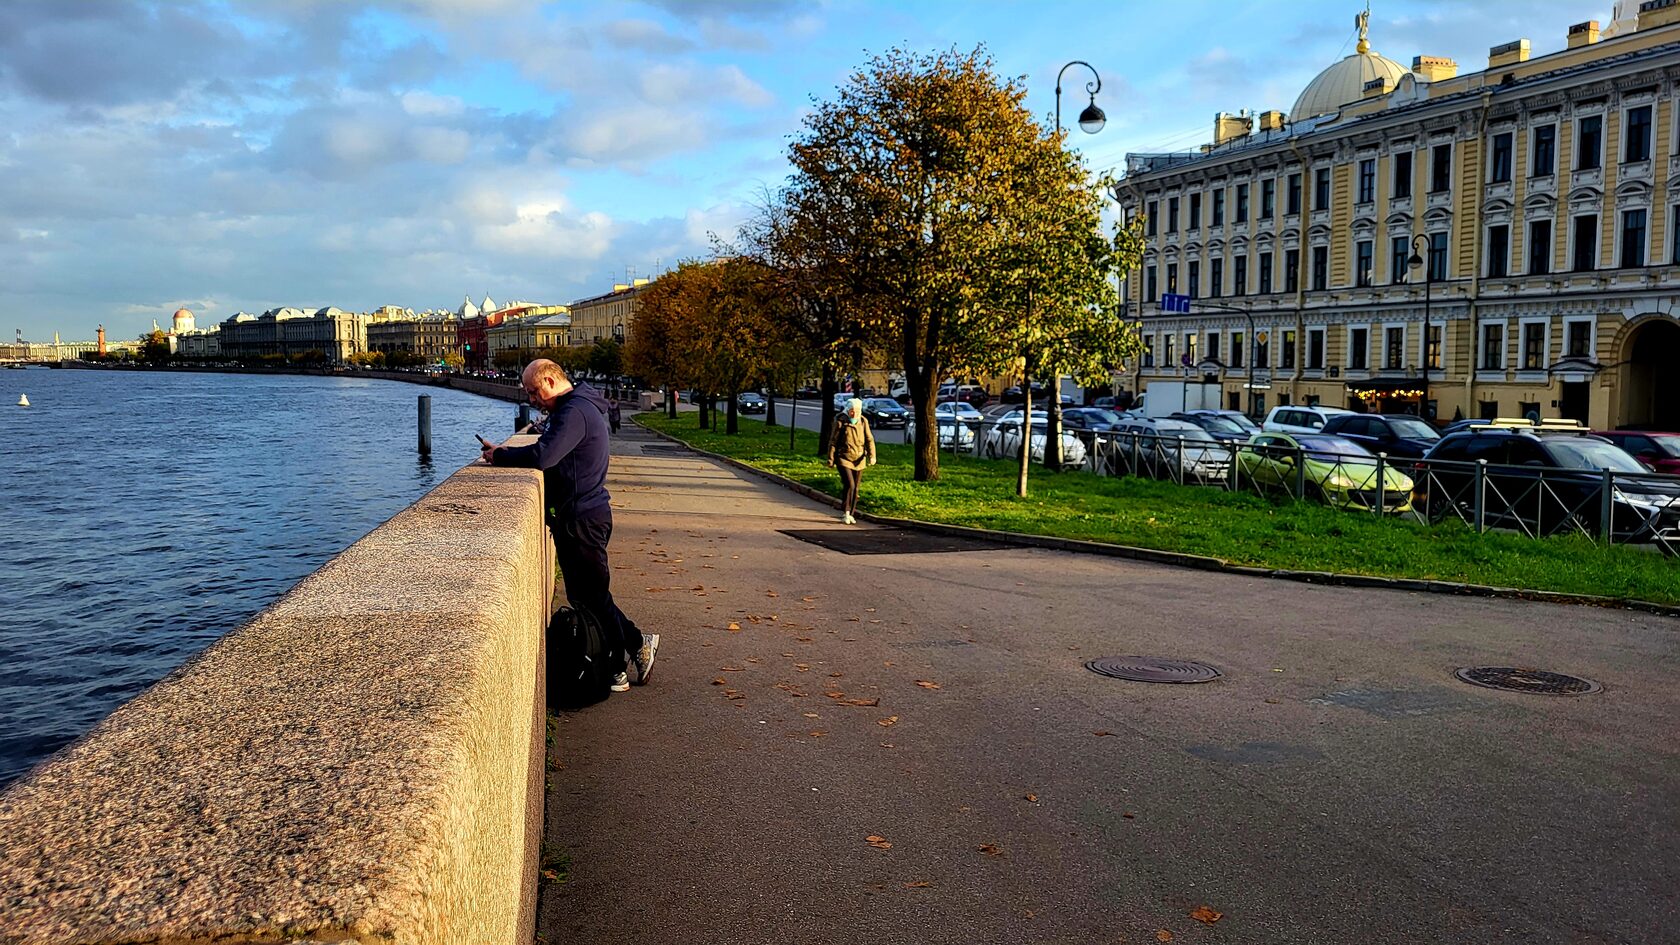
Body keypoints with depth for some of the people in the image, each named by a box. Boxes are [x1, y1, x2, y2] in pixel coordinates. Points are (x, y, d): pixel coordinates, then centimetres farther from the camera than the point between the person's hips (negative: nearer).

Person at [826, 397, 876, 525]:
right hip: (844, 459, -4)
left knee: (855, 488, 8)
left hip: (859, 460, 4)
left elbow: (869, 440, -1)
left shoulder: (863, 421, 1)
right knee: (849, 485, -17)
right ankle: (846, 513, -4)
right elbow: (833, 442, -3)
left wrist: (872, 456, -13)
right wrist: (830, 459, -3)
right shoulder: (840, 422, -8)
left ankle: (851, 514, 21)